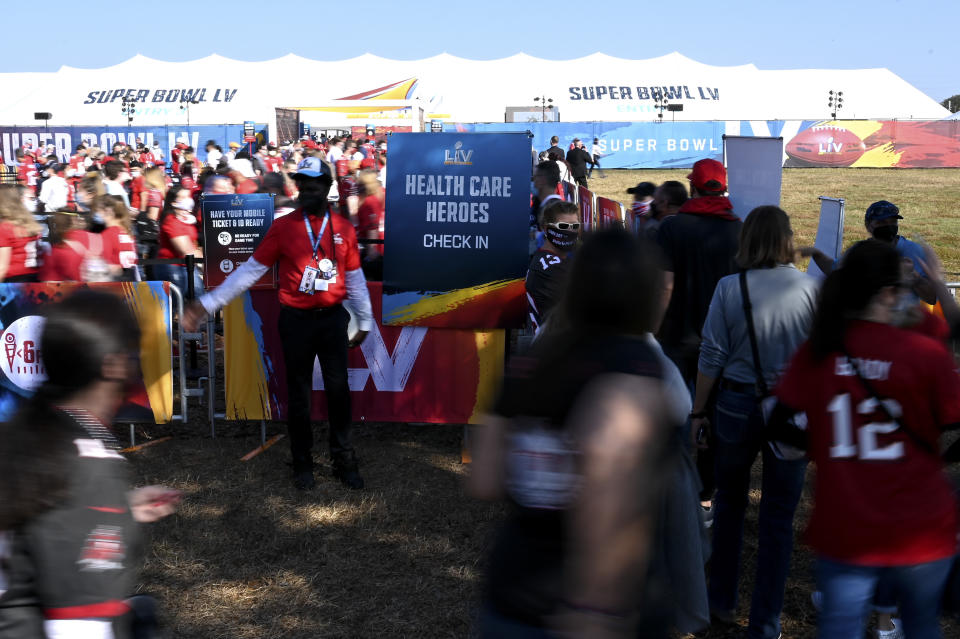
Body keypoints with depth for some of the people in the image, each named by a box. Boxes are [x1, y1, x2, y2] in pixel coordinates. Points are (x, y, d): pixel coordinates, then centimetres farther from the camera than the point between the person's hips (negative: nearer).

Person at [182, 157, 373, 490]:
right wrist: (208, 302, -4)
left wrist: (365, 322, 12)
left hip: (333, 319, 1)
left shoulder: (344, 228, 2)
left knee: (339, 390, 6)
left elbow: (355, 278, 10)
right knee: (298, 394, 8)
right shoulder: (282, 226, -3)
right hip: (296, 321, -1)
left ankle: (344, 460, 20)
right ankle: (302, 463, 22)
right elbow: (250, 270, -1)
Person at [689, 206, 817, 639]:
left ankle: (723, 603, 33)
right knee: (779, 518, 10)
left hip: (738, 406, 0)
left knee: (729, 504, 20)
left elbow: (712, 357, -7)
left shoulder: (730, 288, -10)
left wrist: (698, 411, 4)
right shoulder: (811, 289, -8)